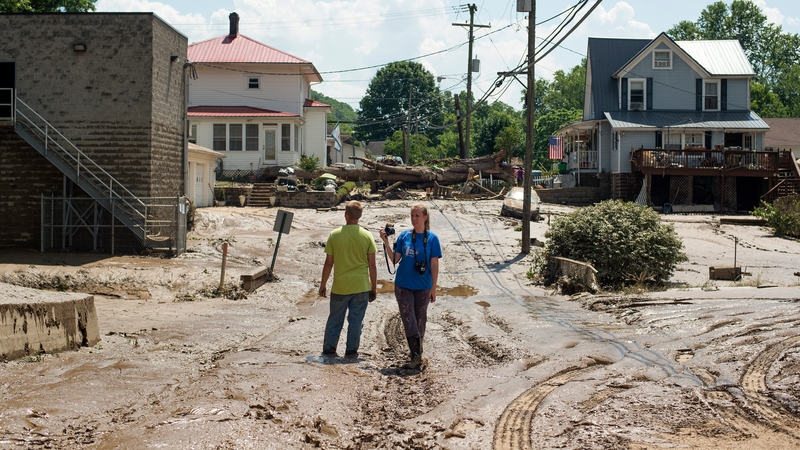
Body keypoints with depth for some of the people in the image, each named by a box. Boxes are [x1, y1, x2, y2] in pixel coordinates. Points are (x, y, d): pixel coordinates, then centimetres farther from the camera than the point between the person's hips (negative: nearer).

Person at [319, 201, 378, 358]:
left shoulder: (335, 235, -6)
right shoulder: (367, 236, -5)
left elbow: (328, 263, -3)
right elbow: (372, 265, -4)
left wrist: (323, 284, 9)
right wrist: (374, 287, 6)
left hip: (340, 286, 0)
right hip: (361, 286, 0)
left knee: (335, 319, 13)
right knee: (356, 321, 9)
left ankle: (328, 349, 17)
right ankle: (351, 351, 13)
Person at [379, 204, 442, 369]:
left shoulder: (432, 238, -4)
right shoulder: (404, 236, 1)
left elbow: (434, 265, -2)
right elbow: (395, 259, 3)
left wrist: (433, 288, -4)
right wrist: (386, 242, -8)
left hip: (423, 287, -1)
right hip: (403, 285, 1)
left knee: (420, 321, 9)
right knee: (408, 321, -6)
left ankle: (417, 356, 20)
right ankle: (416, 356, -7)